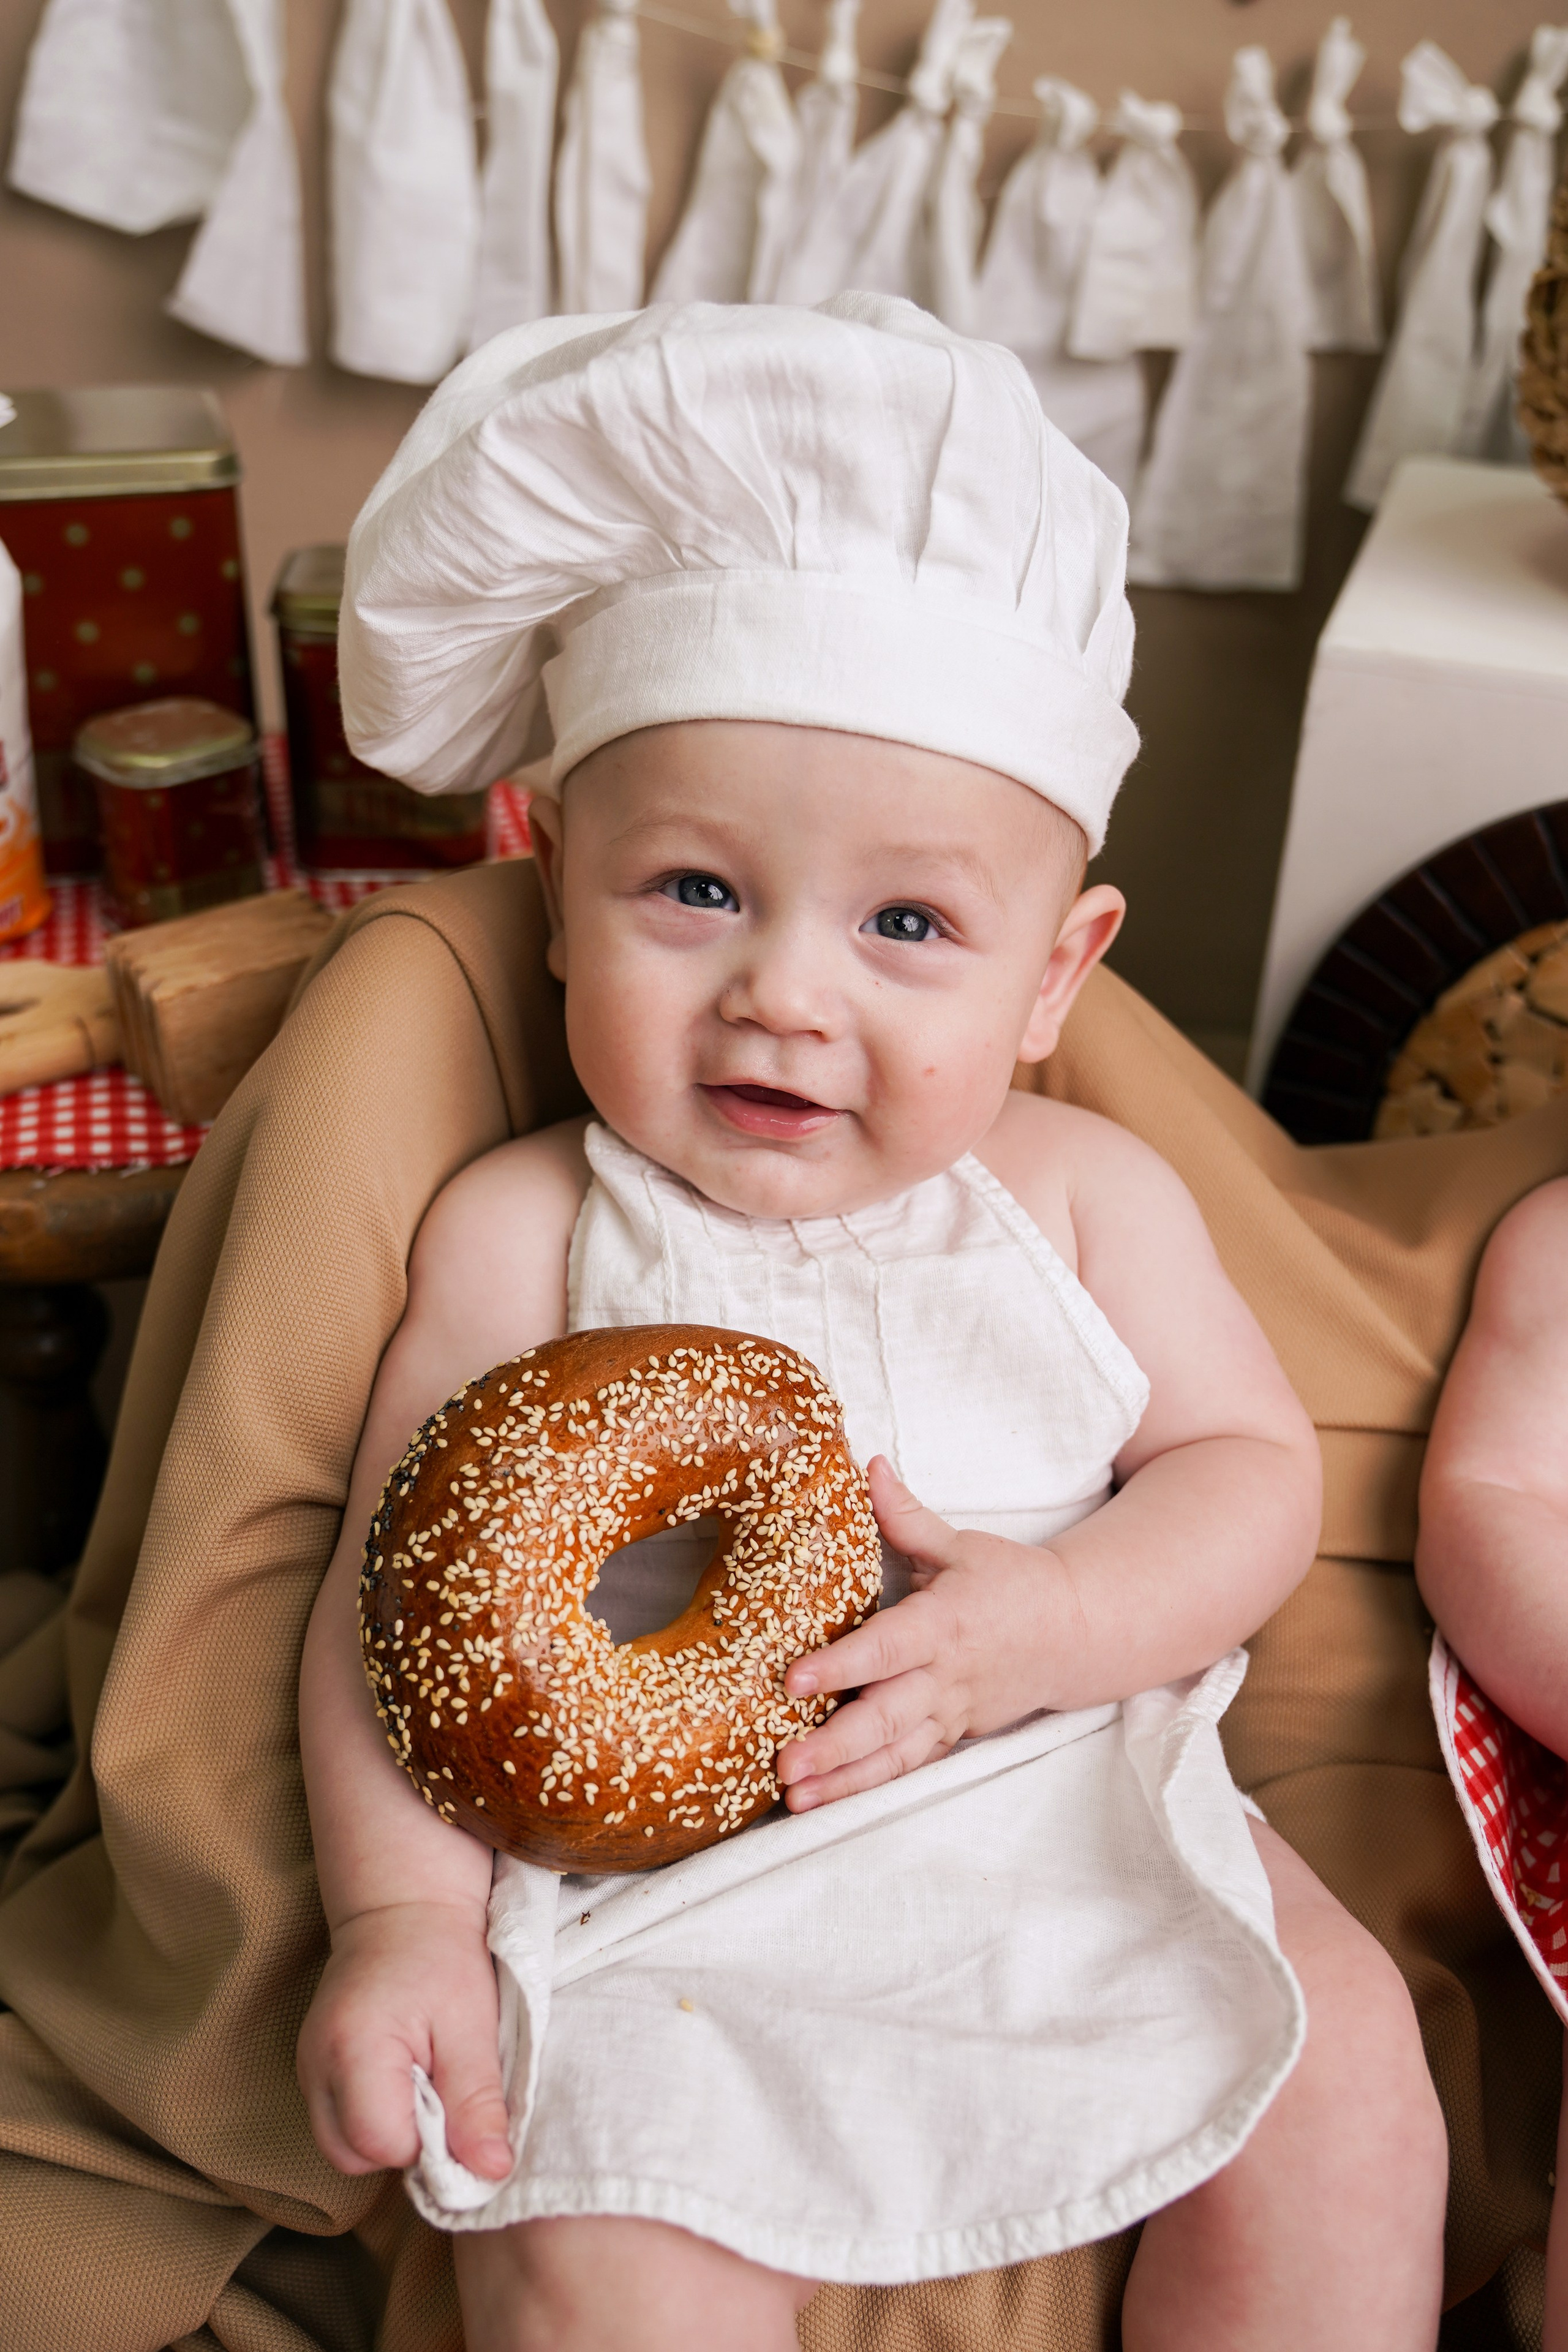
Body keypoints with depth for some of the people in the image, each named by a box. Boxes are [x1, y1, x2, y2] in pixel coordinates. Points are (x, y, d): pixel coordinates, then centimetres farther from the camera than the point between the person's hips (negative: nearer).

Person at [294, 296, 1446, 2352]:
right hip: (661, 1898, -2)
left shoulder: (1085, 1197, -1)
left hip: (1079, 1816, 3)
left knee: (1345, 2095, -10)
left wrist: (1050, 1621, -18)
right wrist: (400, 1917, -13)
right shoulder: (521, 1233, -6)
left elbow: (1255, 1467, 1)